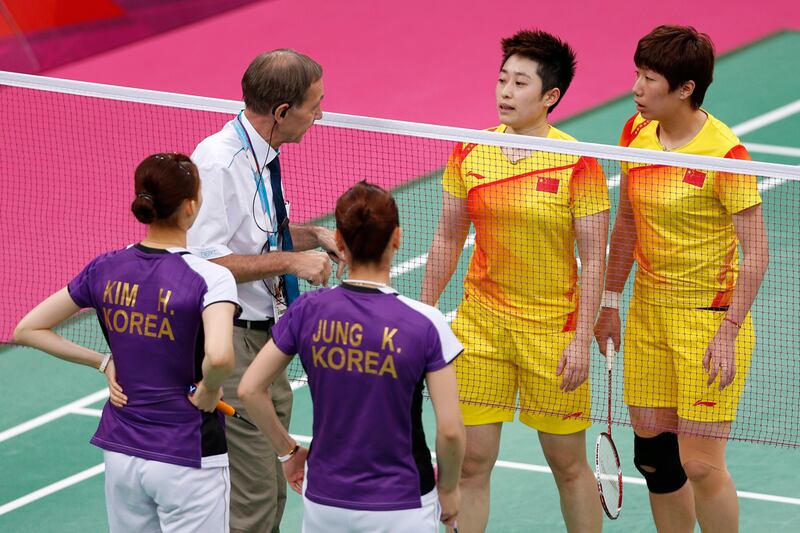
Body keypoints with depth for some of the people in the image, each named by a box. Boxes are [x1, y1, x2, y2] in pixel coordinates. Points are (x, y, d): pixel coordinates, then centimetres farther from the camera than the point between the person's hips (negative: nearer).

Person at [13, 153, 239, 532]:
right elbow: (219, 357, -35)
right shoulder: (209, 278, -17)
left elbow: (27, 330, 6)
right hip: (187, 459, -5)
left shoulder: (105, 269, 0)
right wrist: (208, 394, -14)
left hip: (120, 454, 5)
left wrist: (105, 363, 6)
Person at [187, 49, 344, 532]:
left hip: (265, 337, 10)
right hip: (229, 344, -10)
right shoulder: (218, 162, -20)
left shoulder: (263, 158, 9)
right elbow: (204, 261, -24)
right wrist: (288, 260, -21)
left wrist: (314, 236, 9)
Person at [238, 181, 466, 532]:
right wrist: (448, 490, 7)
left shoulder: (308, 311, -5)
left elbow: (250, 390, 0)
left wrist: (288, 451, 14)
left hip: (324, 502, 3)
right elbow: (450, 431, -11)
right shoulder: (425, 325, -13)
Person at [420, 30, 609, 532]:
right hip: (480, 323, 3)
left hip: (553, 329, -3)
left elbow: (594, 259, -9)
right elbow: (448, 238, 12)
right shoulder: (469, 154, 1)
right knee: (470, 460, 1)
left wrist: (581, 340, -13)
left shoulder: (578, 165, -11)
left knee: (569, 465, 6)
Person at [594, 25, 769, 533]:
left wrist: (728, 333, -21)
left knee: (700, 462, -8)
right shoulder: (636, 133, 2)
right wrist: (610, 301, 17)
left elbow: (756, 254, -16)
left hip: (710, 316, -7)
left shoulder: (725, 153, -18)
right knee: (653, 451, 9)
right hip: (648, 312, 7)